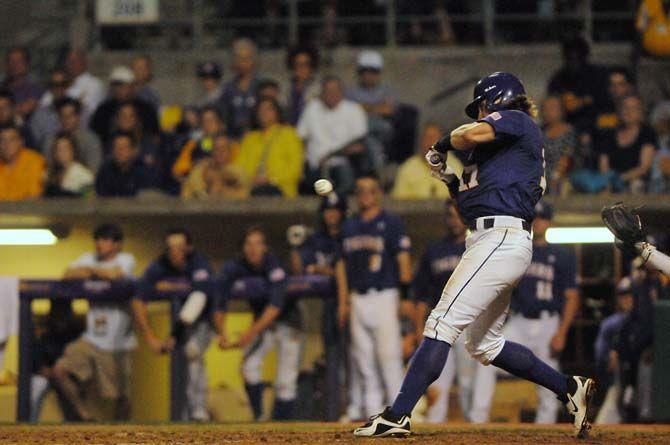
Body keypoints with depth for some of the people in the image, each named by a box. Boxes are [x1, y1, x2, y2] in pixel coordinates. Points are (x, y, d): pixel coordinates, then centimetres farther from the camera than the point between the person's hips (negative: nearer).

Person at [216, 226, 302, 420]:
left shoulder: (274, 266, -27)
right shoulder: (234, 268, -15)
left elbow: (276, 305, -35)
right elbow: (220, 304, -16)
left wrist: (252, 331, -43)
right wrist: (222, 334, -30)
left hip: (287, 322, -3)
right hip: (262, 323, 3)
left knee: (286, 381, -7)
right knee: (249, 365, -19)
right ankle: (259, 417, -10)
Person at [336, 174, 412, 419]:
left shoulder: (391, 223, 0)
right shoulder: (349, 226, 16)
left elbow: (403, 261, -4)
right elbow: (342, 264, 18)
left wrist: (405, 297, -12)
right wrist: (343, 302, 11)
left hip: (384, 296, -6)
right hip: (357, 299, 6)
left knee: (388, 353, -11)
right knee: (363, 355, 4)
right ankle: (371, 407, 8)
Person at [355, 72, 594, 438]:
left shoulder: (516, 120, 2)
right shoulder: (504, 148, 28)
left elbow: (472, 134, -19)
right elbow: (472, 207, 28)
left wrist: (442, 145, 1)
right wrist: (452, 181, 14)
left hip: (500, 239, -11)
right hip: (494, 241, 11)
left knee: (443, 323, -17)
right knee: (483, 346, 16)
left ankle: (397, 416, -24)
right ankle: (569, 389, 21)